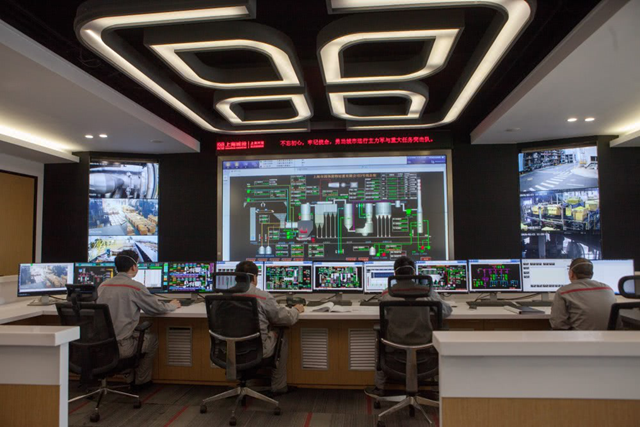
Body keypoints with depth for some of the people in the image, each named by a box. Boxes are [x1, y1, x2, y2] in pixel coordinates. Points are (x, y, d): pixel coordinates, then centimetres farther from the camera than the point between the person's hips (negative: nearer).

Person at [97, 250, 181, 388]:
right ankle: (142, 381, 31)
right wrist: (173, 305, 17)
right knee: (152, 339, 21)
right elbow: (158, 308, -4)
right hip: (121, 347, -6)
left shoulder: (102, 286, 6)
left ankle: (130, 379, 38)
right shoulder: (135, 287, -13)